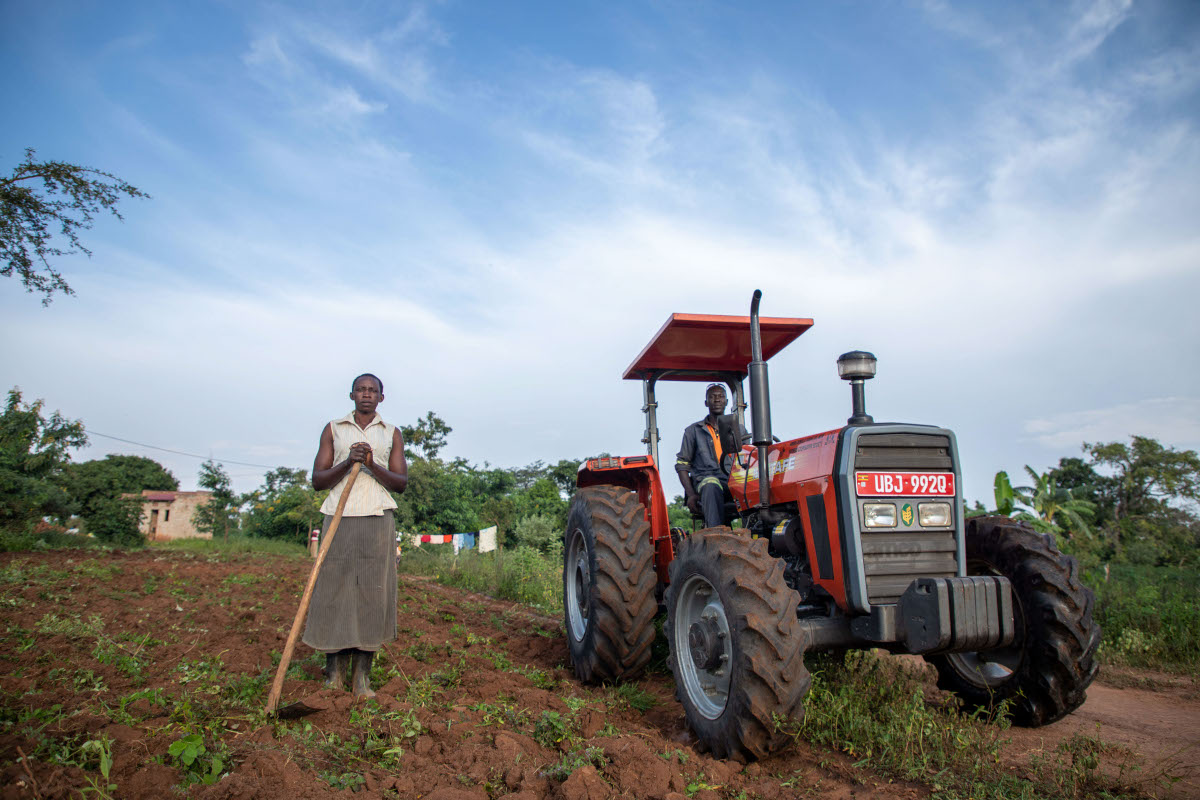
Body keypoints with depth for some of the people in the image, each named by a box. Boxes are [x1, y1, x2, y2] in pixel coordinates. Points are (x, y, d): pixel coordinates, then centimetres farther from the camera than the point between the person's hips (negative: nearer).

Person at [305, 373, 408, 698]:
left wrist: (372, 465, -12)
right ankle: (334, 672, 10)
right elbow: (317, 480, 6)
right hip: (339, 518, 0)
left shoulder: (392, 434, 12)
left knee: (372, 593, -2)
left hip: (377, 520, 0)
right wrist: (347, 462, -11)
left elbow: (401, 482, 5)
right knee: (332, 590, -2)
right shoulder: (333, 430, 12)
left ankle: (361, 677, 5)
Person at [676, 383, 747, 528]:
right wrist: (691, 494, -4)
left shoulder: (738, 429, 25)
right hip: (705, 480, -2)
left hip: (735, 483, 2)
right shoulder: (693, 430, 17)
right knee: (712, 485, -39)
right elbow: (682, 464, 12)